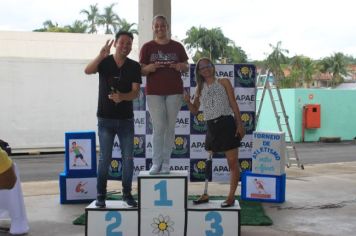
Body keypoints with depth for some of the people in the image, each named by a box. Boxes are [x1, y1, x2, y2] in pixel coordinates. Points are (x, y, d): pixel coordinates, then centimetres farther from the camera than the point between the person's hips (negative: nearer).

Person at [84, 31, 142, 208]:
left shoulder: (134, 66, 1)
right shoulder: (104, 62, -1)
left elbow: (136, 92, -7)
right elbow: (87, 71, -21)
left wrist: (122, 97, -28)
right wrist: (100, 56, -38)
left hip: (126, 120, 2)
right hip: (105, 119, -1)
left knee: (128, 159, 4)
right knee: (105, 159, 0)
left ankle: (127, 194, 17)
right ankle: (101, 195, 10)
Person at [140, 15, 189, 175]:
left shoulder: (177, 46, 5)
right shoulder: (147, 47, 2)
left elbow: (186, 67, 10)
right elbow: (141, 71, 1)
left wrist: (181, 66, -13)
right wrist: (149, 68, -21)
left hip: (174, 91, 1)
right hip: (154, 92, -1)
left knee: (170, 127, 4)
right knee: (158, 127, -3)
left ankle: (166, 162, 11)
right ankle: (156, 162, 3)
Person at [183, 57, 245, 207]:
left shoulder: (224, 82, 4)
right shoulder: (199, 89, 12)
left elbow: (233, 104, 1)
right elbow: (195, 111, 14)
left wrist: (240, 124, -6)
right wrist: (187, 101, -7)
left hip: (227, 124, -4)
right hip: (211, 127, 4)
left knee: (232, 163, -2)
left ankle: (231, 197, 6)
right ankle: (205, 195, 22)